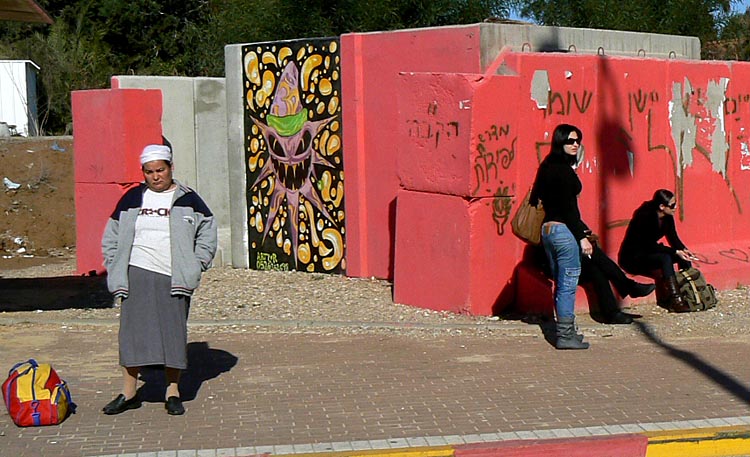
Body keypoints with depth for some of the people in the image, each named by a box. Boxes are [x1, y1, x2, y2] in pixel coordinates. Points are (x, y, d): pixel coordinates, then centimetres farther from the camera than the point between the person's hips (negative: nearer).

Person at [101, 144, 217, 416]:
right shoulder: (132, 199, 11)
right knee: (133, 330, -2)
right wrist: (116, 270, 5)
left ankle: (172, 392, 10)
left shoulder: (187, 199, 7)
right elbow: (111, 237, 16)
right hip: (137, 274, 1)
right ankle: (129, 393, 6)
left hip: (175, 279, -1)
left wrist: (194, 268, -1)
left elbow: (207, 234, 8)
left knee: (174, 332, 0)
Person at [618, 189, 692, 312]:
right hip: (632, 257, -9)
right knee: (665, 258, -33)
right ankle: (675, 300, -38)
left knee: (684, 256, -8)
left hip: (649, 253, 9)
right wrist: (676, 252, -31)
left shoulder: (667, 218, -1)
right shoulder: (645, 217, -25)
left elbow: (673, 239, 3)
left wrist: (683, 250, -18)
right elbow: (650, 245, -28)